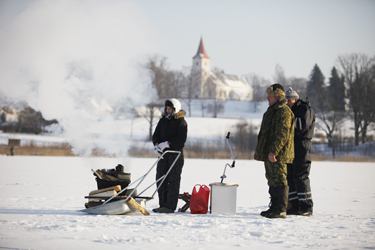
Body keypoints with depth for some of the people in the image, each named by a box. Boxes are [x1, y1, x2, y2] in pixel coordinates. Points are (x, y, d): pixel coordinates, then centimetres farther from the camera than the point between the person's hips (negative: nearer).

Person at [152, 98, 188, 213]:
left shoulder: (181, 122, -5)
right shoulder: (163, 120, 14)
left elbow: (181, 139, -14)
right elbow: (155, 135, 13)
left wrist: (167, 143, -21)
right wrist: (157, 145, -7)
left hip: (176, 153, -6)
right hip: (163, 154, 6)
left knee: (173, 180, -6)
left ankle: (170, 206, -6)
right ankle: (163, 205, 13)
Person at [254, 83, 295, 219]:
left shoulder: (284, 112, -14)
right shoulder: (273, 110, 20)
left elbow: (282, 134, -22)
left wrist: (273, 151, -25)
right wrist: (262, 151, 24)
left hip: (277, 156, -11)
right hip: (270, 154, 11)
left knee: (279, 181, -9)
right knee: (272, 181, 14)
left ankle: (281, 210, -8)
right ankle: (274, 208, 21)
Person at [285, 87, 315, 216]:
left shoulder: (305, 109, -5)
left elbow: (303, 124, -22)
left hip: (302, 145, -9)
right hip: (290, 146, 9)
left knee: (301, 176, -11)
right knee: (290, 176, 6)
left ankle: (307, 207, -7)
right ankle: (295, 206, 11)